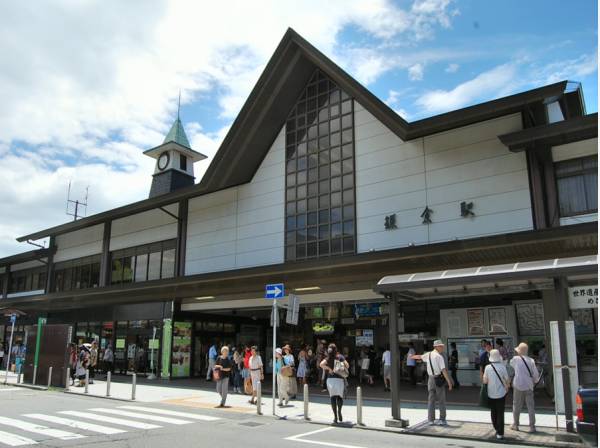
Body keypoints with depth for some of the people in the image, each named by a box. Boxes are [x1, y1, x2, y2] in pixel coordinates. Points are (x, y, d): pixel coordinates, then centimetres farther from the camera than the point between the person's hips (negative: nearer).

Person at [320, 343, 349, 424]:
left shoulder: (328, 359, 2)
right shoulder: (340, 357, 2)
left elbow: (321, 364, -16)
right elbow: (347, 365, -7)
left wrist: (329, 369, -6)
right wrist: (344, 369, 12)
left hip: (330, 379, 0)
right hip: (340, 379, 0)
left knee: (333, 398, 5)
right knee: (340, 396, 15)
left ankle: (335, 416, 0)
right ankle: (339, 412, -2)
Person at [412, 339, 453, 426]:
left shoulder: (428, 354, 7)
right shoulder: (439, 356, -13)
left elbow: (419, 356, 27)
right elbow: (444, 370, -19)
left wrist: (412, 357, 49)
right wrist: (449, 382, -18)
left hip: (431, 379, 6)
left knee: (431, 400, 10)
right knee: (441, 401, 2)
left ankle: (431, 420, 12)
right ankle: (442, 420, 1)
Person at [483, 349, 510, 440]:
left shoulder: (487, 367, -9)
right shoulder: (502, 367, -13)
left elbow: (485, 381, -5)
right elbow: (507, 380, -4)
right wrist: (507, 386, 16)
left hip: (491, 394, 1)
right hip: (501, 393, -1)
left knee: (493, 413, 18)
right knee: (500, 413, 5)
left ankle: (497, 429, 27)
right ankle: (500, 433, 4)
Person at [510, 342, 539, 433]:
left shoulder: (516, 359, -8)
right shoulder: (531, 361, -4)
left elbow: (511, 364, 15)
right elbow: (536, 374, -1)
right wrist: (534, 381, 17)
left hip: (518, 386, -1)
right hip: (528, 386, 1)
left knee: (516, 405, 11)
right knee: (530, 406, 8)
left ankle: (515, 425, 20)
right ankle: (532, 426, 9)